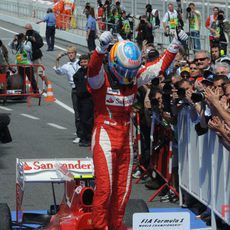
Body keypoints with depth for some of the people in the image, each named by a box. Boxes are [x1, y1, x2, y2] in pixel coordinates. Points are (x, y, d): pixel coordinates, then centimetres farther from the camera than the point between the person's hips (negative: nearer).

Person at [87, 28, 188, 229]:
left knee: (123, 187, 13)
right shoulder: (101, 79, -15)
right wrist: (102, 48, -56)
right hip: (105, 137, -6)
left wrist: (175, 45, 1)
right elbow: (93, 68, -37)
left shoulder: (134, 78, 3)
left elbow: (159, 66, 9)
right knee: (105, 186, -9)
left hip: (126, 138, 6)